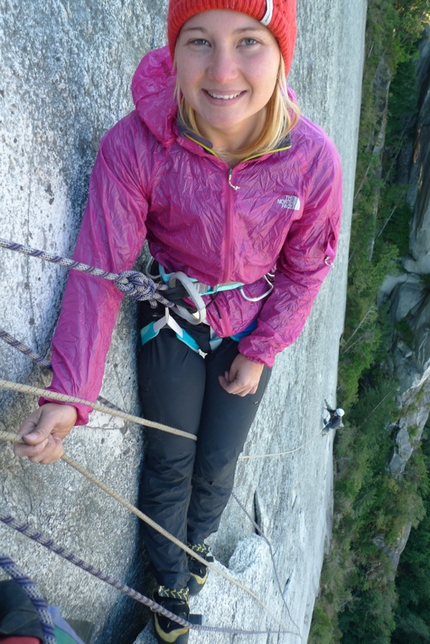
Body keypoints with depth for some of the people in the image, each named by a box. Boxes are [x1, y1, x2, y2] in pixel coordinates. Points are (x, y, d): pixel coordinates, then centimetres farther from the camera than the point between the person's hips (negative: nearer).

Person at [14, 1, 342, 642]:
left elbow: (306, 268, -8)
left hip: (252, 328, 2)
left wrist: (260, 351, -4)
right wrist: (68, 395, -32)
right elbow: (101, 269, -25)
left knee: (218, 464, 16)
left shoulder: (313, 158, -23)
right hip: (170, 322, -1)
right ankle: (171, 585, 45)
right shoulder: (135, 145, -28)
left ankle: (195, 546, 54)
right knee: (170, 462, 13)